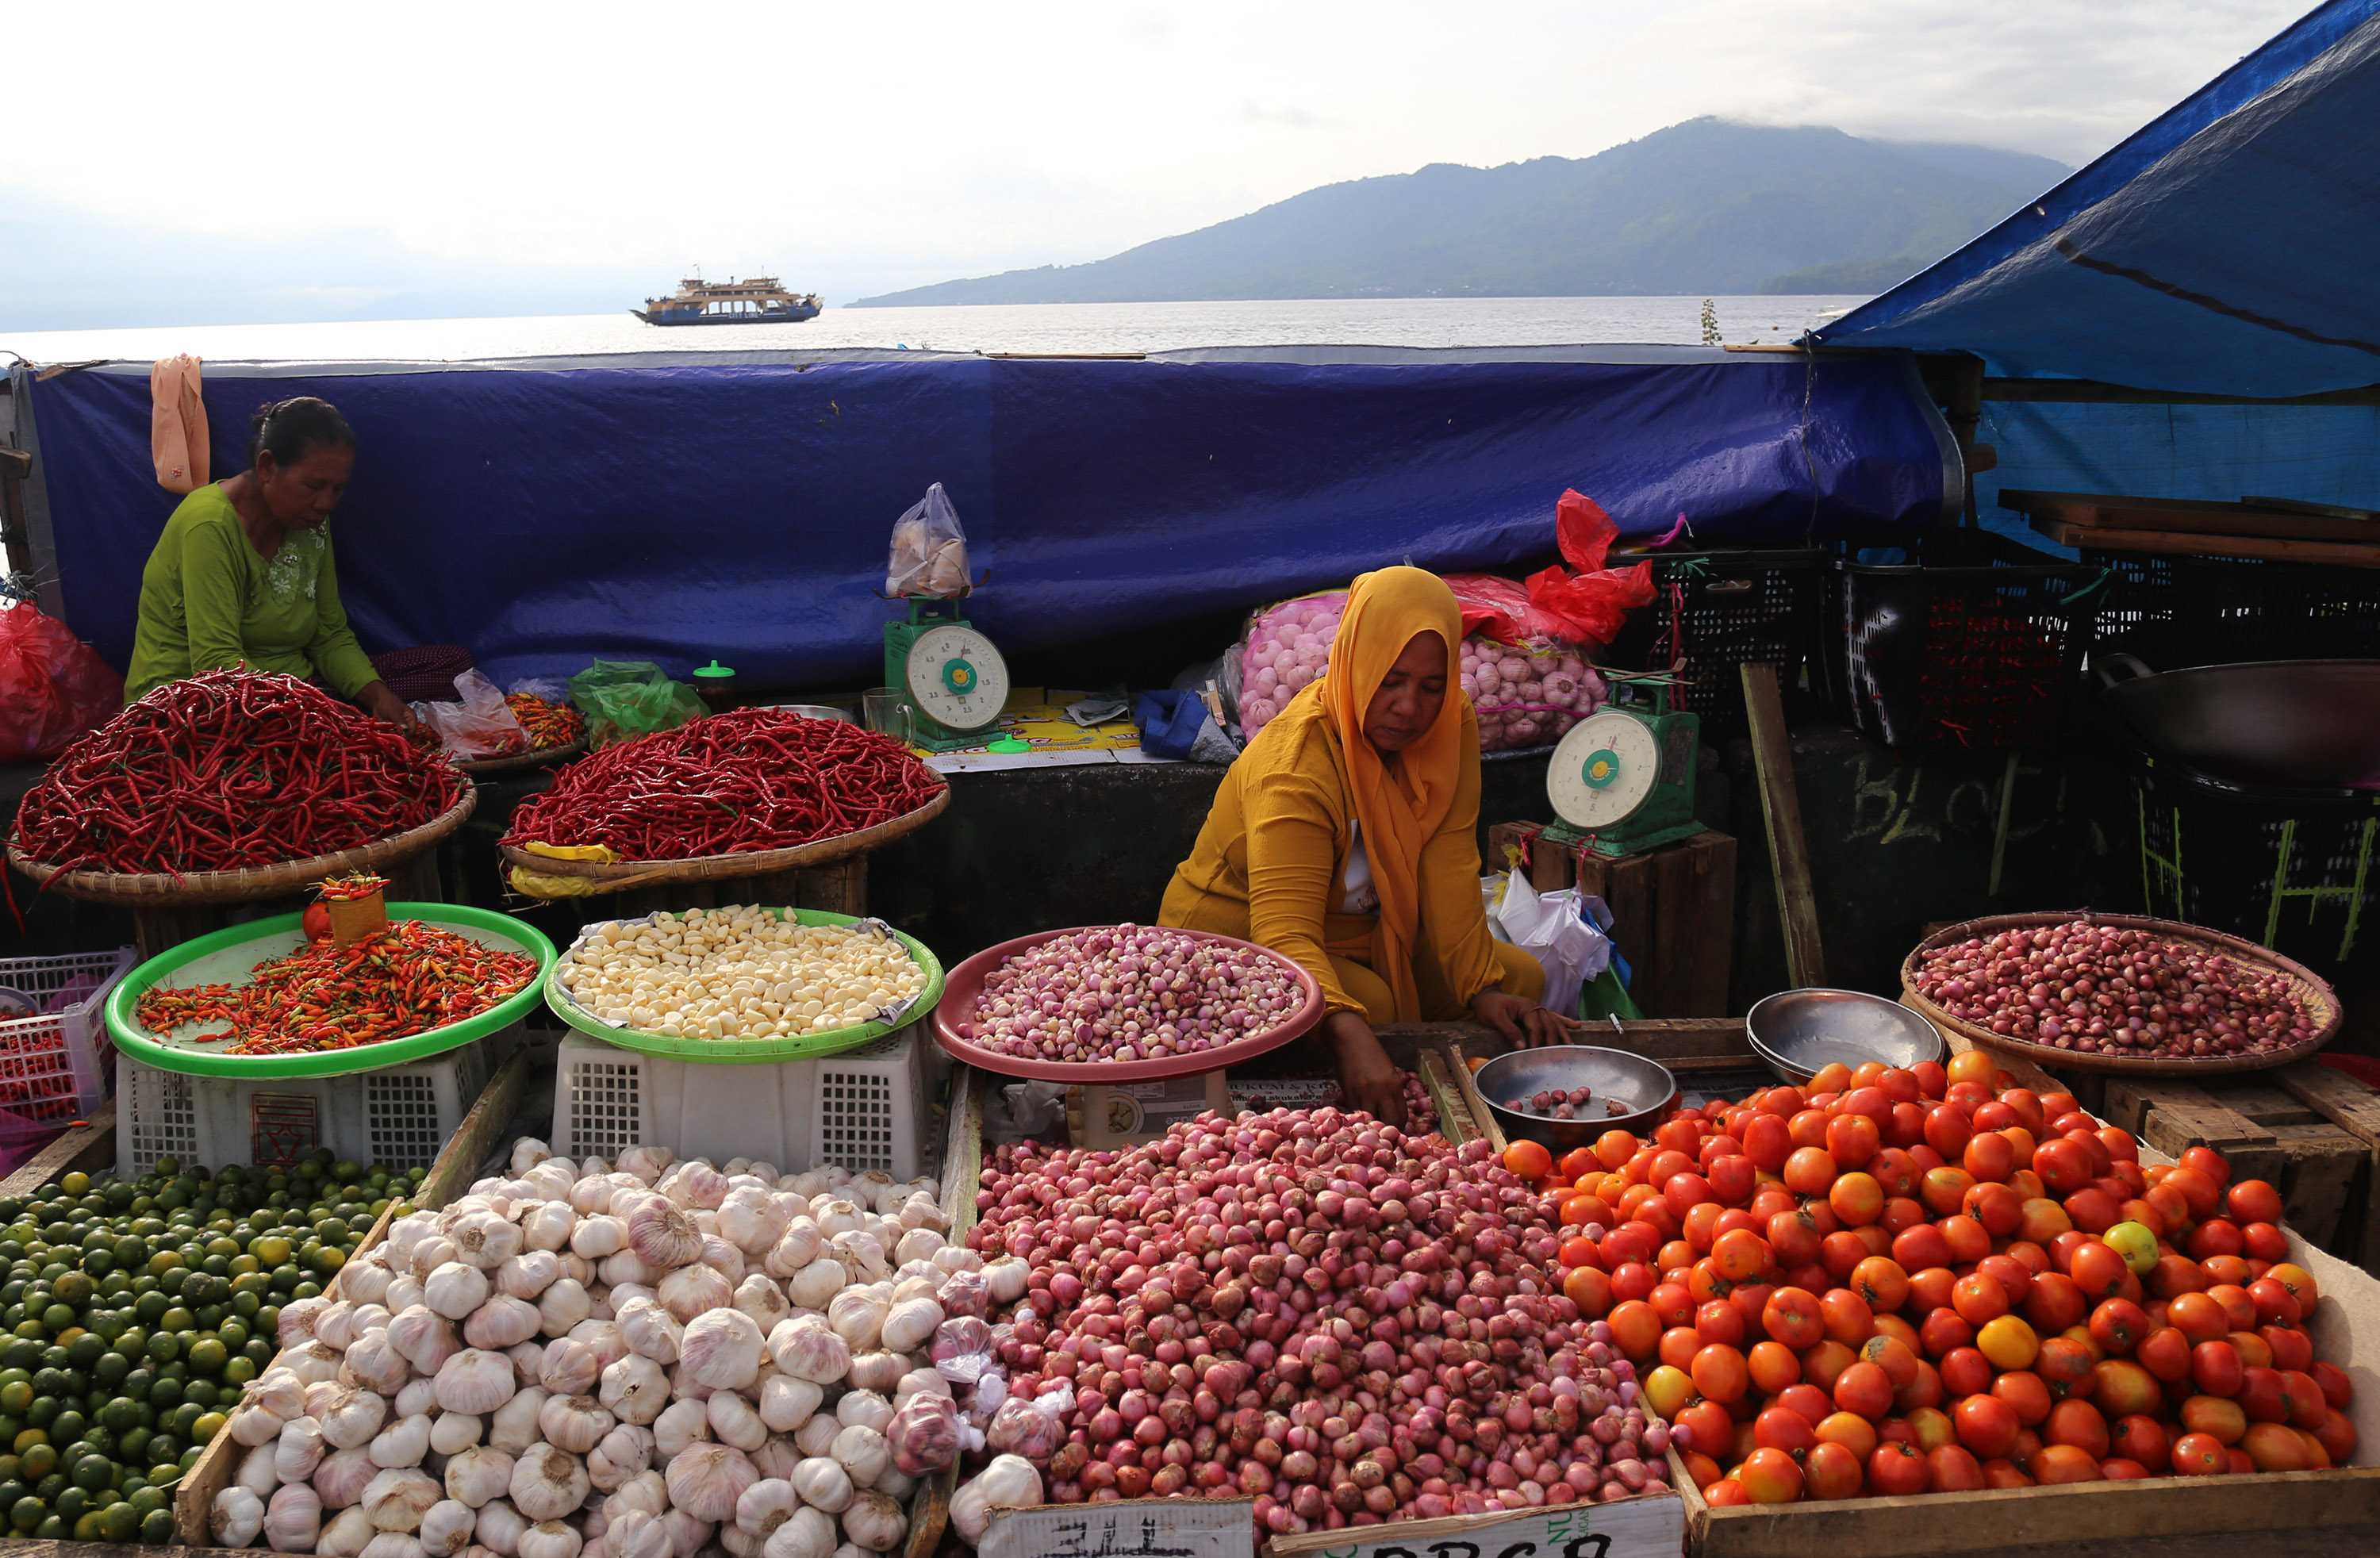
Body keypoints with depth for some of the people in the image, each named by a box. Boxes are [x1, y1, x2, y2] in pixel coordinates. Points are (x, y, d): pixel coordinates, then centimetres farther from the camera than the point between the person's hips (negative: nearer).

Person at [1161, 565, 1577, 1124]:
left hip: (1362, 935, 7)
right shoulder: (1297, 764, -32)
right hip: (1239, 940, -7)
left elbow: (1448, 869, -15)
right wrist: (1350, 1037, -59)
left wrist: (1482, 987, -26)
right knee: (1371, 1003, -34)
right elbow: (1284, 931, -43)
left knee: (1520, 978, -3)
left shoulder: (1452, 726, -11)